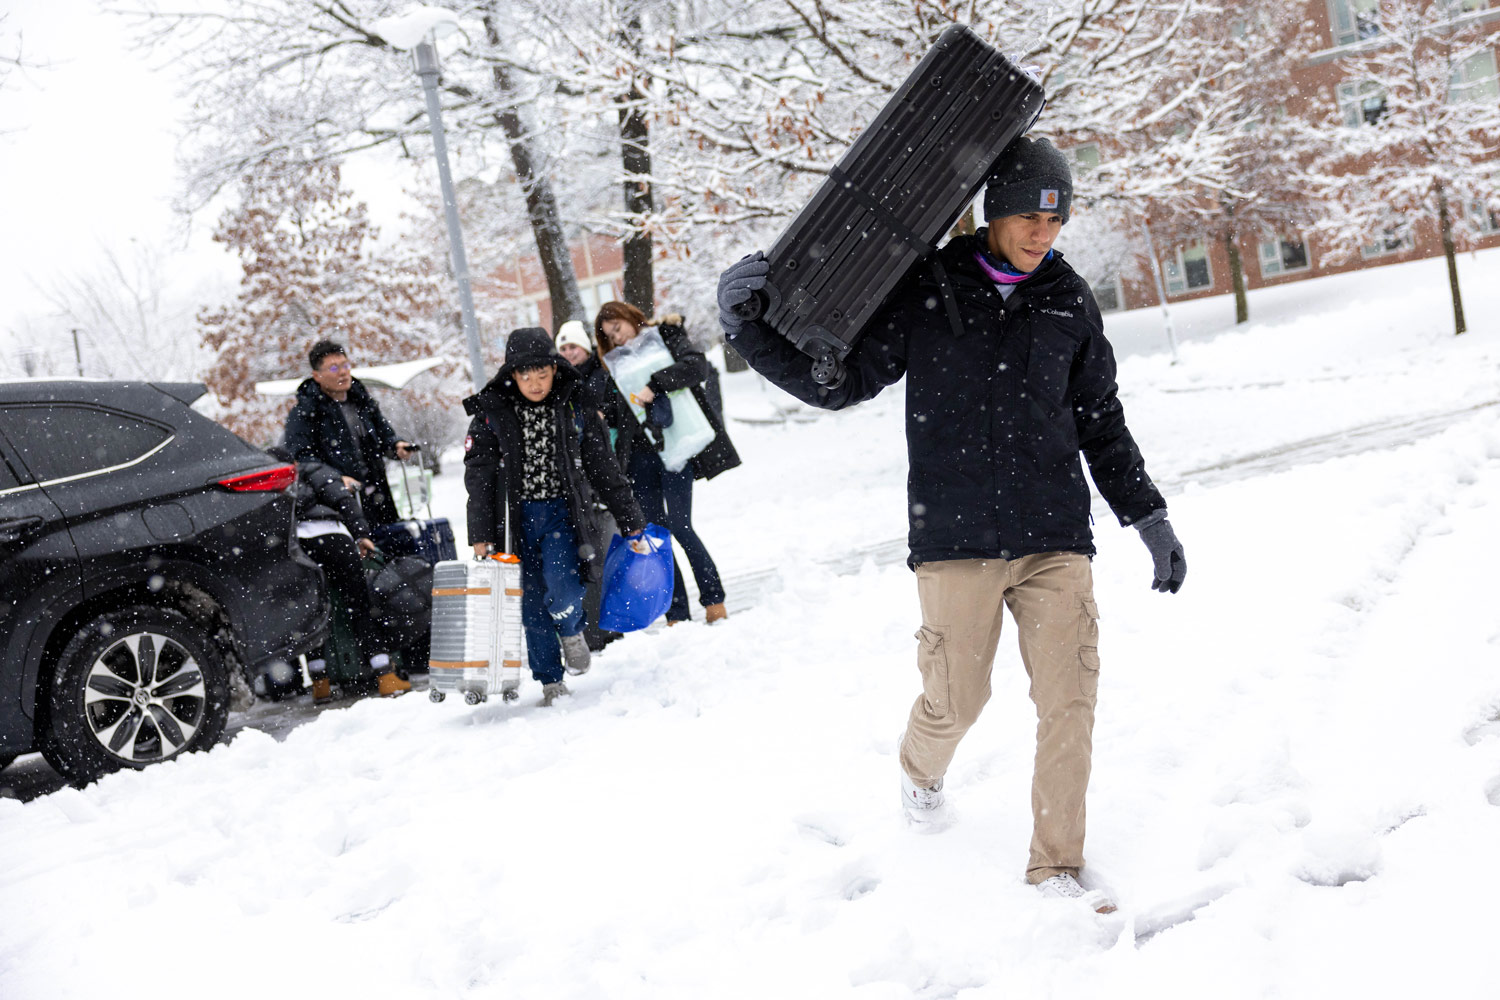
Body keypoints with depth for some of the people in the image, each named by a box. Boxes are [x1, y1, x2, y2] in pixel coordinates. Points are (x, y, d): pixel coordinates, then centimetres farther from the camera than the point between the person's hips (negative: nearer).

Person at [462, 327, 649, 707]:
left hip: (563, 511, -1)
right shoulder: (491, 412, -1)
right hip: (515, 518, 1)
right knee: (532, 605, 4)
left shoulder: (575, 408, 1)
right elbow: (479, 477, -1)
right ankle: (551, 682, 19)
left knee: (562, 590, -21)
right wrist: (480, 534, -6)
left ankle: (572, 631, 14)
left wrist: (632, 521, 9)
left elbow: (604, 469, 8)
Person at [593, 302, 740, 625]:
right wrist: (602, 418, -3)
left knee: (679, 525, -11)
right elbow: (621, 414, 18)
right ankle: (677, 616, 4)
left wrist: (655, 384, -26)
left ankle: (714, 601, 1)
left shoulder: (667, 337, 3)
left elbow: (697, 365, -17)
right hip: (641, 451, 6)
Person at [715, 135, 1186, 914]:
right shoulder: (926, 291, -1)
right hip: (956, 536, -2)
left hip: (1056, 536, 3)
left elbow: (1101, 423, 17)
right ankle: (921, 770, 40)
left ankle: (1056, 865, 10)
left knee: (1070, 699, -4)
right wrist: (747, 324, -13)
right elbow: (840, 382, 0)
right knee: (957, 698, 4)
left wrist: (1150, 519, 17)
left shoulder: (1070, 303, 9)